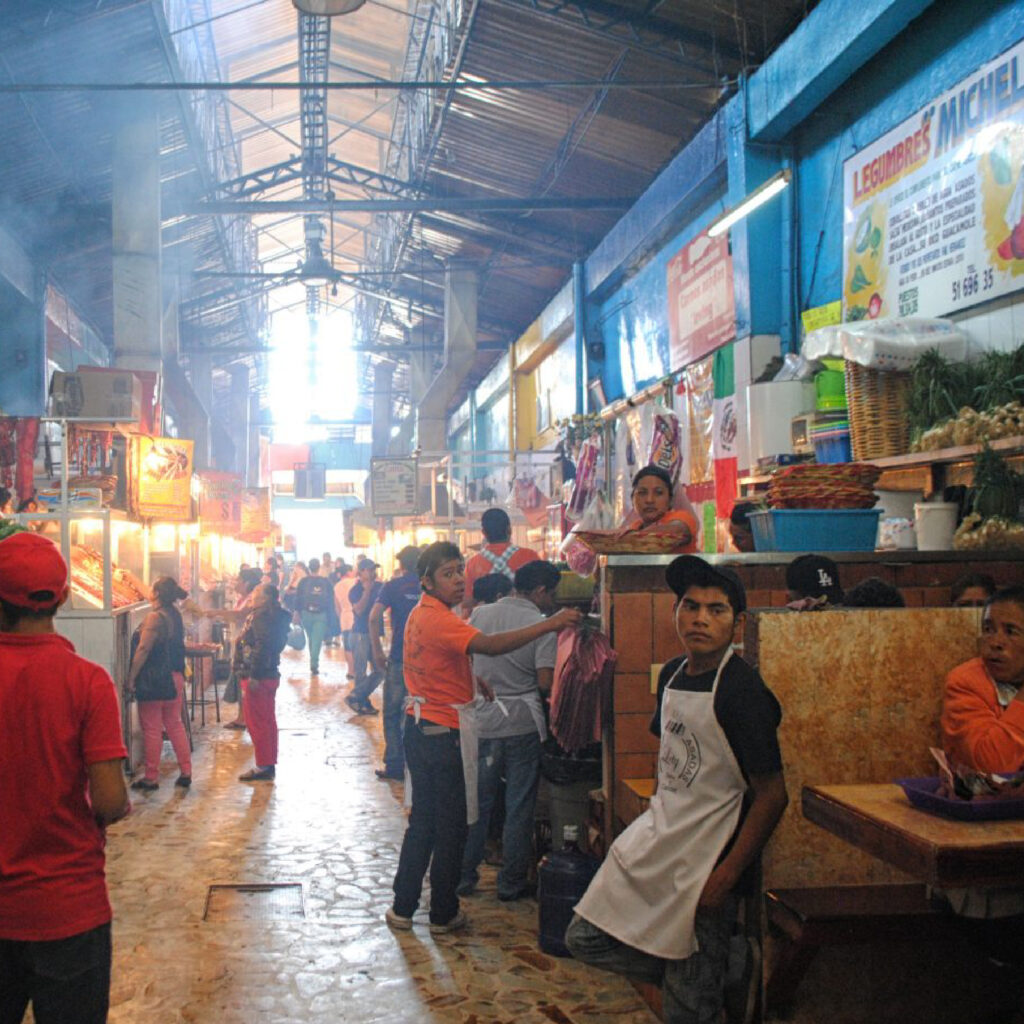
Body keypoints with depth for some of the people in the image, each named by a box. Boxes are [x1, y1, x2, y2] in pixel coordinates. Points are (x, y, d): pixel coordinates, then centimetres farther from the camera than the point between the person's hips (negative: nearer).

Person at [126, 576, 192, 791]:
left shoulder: (154, 618, -17)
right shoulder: (176, 616, 8)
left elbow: (143, 649, -18)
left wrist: (131, 677, -14)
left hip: (154, 681, -8)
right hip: (175, 678, 8)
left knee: (152, 729, 1)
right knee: (175, 725, 14)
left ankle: (151, 778, 9)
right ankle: (186, 773, 15)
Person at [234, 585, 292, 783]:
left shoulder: (262, 617, -17)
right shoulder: (272, 616, 15)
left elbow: (262, 647, -25)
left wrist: (254, 676, -26)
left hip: (258, 677, -11)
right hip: (269, 675, 11)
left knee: (257, 722, -5)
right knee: (267, 721, 14)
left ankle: (263, 767, -1)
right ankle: (269, 765, 21)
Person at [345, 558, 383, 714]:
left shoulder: (378, 587, 6)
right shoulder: (355, 590, -7)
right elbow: (359, 610, -21)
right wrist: (367, 590, -20)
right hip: (360, 634, -6)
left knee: (379, 670, 4)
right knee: (361, 671, -1)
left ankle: (355, 697, 13)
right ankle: (364, 703, 11)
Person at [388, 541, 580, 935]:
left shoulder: (423, 614, 11)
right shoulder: (437, 619, -21)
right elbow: (489, 645, -35)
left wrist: (475, 680, 8)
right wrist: (549, 625, -38)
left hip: (421, 727, 9)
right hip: (444, 733, -9)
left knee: (423, 820, 17)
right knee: (452, 825, 5)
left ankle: (402, 907, 23)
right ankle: (444, 914, 16)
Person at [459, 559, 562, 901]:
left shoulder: (480, 614, 2)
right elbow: (545, 682, -15)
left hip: (482, 721, 3)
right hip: (523, 724, -3)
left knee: (477, 802, 14)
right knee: (519, 808, 8)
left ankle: (464, 876, 21)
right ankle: (511, 883, 16)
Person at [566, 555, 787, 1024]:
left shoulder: (742, 690, -19)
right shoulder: (672, 673, 5)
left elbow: (771, 795, -19)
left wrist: (726, 878, -20)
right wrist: (660, 819, 18)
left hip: (705, 862, -8)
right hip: (655, 838, 8)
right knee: (585, 938, 11)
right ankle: (681, 974, 24)